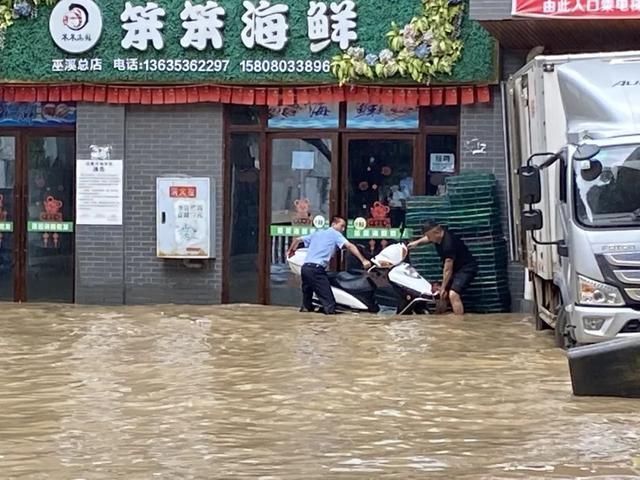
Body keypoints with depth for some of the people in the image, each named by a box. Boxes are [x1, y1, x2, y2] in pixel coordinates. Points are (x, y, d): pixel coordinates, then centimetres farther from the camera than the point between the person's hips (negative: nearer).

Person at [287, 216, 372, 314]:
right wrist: (363, 260, -17)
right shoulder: (335, 234, 7)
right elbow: (349, 246, -9)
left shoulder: (317, 233, 27)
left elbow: (297, 240, 32)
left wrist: (290, 250, 51)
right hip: (316, 269, -7)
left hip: (305, 267, 7)